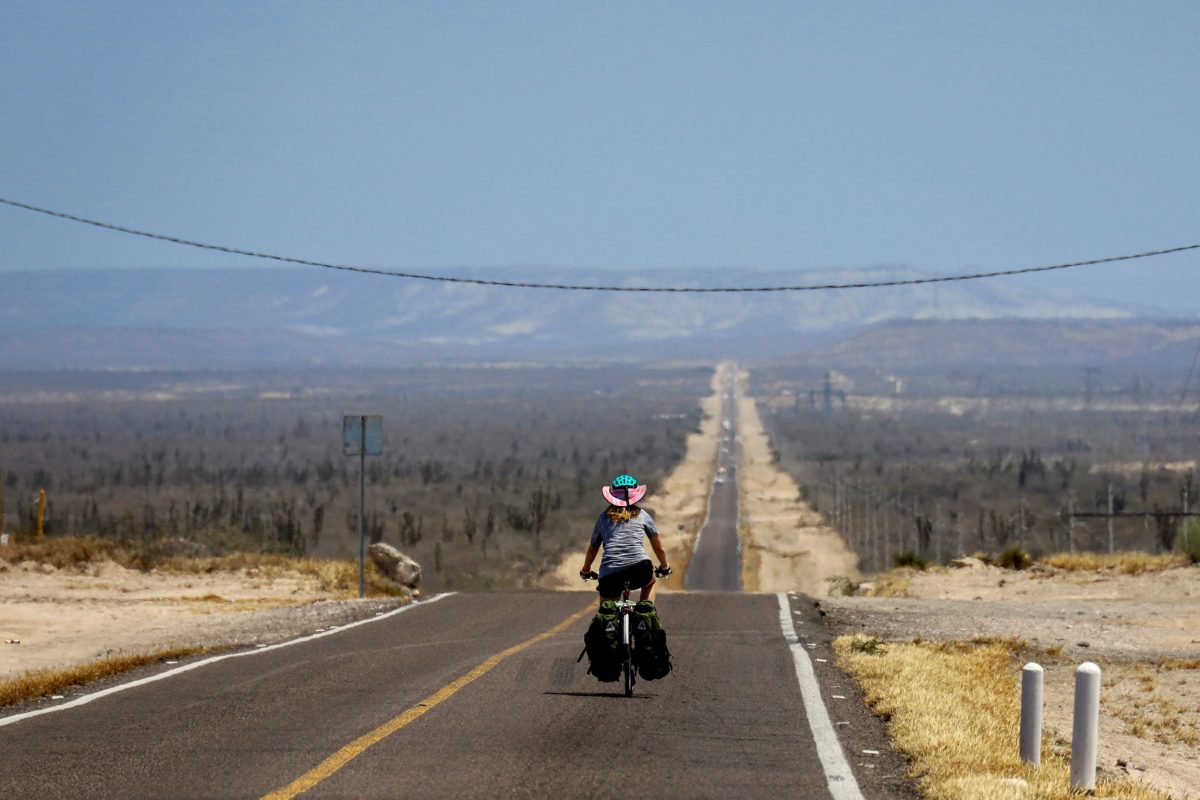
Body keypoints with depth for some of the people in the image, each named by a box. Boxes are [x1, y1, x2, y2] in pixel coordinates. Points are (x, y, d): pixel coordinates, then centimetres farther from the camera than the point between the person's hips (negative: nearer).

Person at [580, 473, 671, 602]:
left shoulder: (604, 518, 18)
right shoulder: (642, 515, 15)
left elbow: (592, 549, 28)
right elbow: (658, 548, 22)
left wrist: (585, 571, 45)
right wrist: (665, 567, 40)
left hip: (609, 575, 0)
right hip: (639, 567, 0)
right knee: (650, 583, 34)